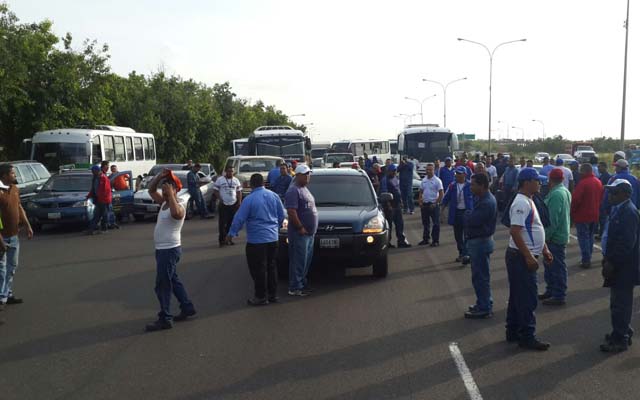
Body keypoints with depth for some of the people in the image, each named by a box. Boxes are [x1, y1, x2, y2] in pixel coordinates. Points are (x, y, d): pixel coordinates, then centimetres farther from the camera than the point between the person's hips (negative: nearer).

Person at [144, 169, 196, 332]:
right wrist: (159, 176, 1)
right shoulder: (164, 203, 9)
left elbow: (175, 213, -45)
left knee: (163, 285, -5)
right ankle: (187, 307, 30)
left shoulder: (179, 207, -19)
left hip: (170, 250, -10)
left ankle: (165, 319, 2)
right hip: (162, 249, 10)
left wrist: (170, 194, -36)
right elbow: (151, 190, 17)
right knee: (173, 281, 19)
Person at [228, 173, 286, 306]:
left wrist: (232, 233, 2)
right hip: (273, 238, 6)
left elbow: (239, 219, -11)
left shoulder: (249, 199, -14)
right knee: (271, 267, 16)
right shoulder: (274, 196, 3)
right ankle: (273, 294, 23)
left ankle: (261, 297, 8)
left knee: (258, 269, 2)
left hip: (256, 240, -6)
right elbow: (282, 215, 11)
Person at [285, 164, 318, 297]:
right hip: (300, 233, -10)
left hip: (309, 233, 10)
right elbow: (291, 212, -22)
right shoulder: (293, 190, -13)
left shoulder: (305, 189, 18)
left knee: (307, 260, 14)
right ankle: (295, 288, 0)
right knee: (298, 261, -6)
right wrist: (300, 228, -20)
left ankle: (302, 283, 24)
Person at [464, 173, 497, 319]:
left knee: (481, 276, -1)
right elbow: (473, 218, 12)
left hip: (480, 242, -10)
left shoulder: (487, 203, -23)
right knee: (480, 275, 18)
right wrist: (470, 215, -8)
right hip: (478, 241, 10)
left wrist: (467, 214, -8)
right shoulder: (482, 198, 10)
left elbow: (472, 220, -26)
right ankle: (483, 303, 30)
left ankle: (484, 308, 8)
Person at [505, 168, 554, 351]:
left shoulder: (528, 201, 14)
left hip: (523, 257, 10)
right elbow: (515, 231, -26)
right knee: (527, 299, -3)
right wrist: (529, 256, -25)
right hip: (521, 257, -10)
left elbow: (534, 230, 22)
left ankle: (513, 332, 25)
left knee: (518, 297, 16)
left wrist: (544, 249, 18)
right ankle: (527, 337, 5)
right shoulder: (521, 203, -19)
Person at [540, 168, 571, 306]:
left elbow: (553, 219, -24)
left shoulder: (555, 194, -20)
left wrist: (547, 236, -17)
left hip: (555, 237, -10)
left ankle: (559, 296, 5)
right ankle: (550, 291, 28)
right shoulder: (565, 191, 12)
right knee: (549, 264, 19)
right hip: (562, 234, 10)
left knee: (557, 267, -2)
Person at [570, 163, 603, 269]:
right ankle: (588, 258, 24)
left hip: (582, 215, -7)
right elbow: (601, 197, 15)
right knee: (590, 236, 17)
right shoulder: (598, 182, 6)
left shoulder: (583, 183, -20)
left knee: (583, 238, -1)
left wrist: (572, 211, -8)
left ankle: (586, 260, -2)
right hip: (594, 215, 7)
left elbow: (575, 199, -22)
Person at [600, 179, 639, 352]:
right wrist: (607, 259, 16)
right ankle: (623, 332, 32)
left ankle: (620, 340, 8)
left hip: (623, 268, -10)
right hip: (616, 265, 10)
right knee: (619, 303, 19)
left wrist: (612, 263, -20)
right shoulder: (618, 209, 11)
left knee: (620, 304, -1)